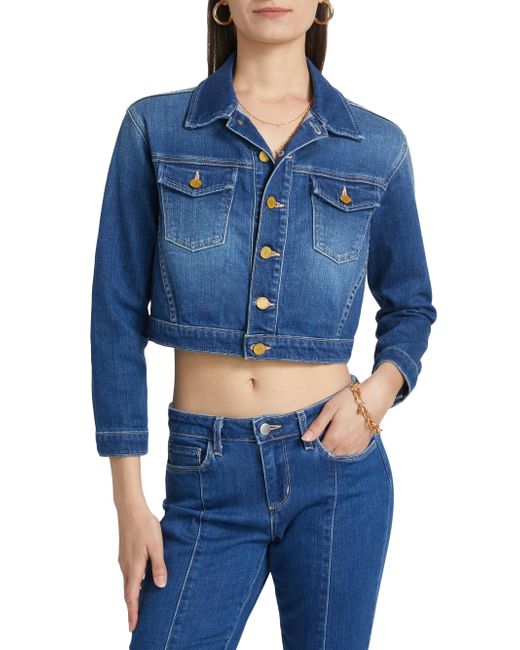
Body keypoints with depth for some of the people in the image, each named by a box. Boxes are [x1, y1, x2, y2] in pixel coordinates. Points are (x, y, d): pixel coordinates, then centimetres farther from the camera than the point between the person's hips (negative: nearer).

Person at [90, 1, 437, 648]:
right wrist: (129, 501, -2)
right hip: (206, 477, -1)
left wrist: (379, 391, -7)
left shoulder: (378, 145, 2)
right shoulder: (154, 128, 0)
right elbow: (118, 316, 0)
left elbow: (410, 306, 15)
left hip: (336, 467, 1)